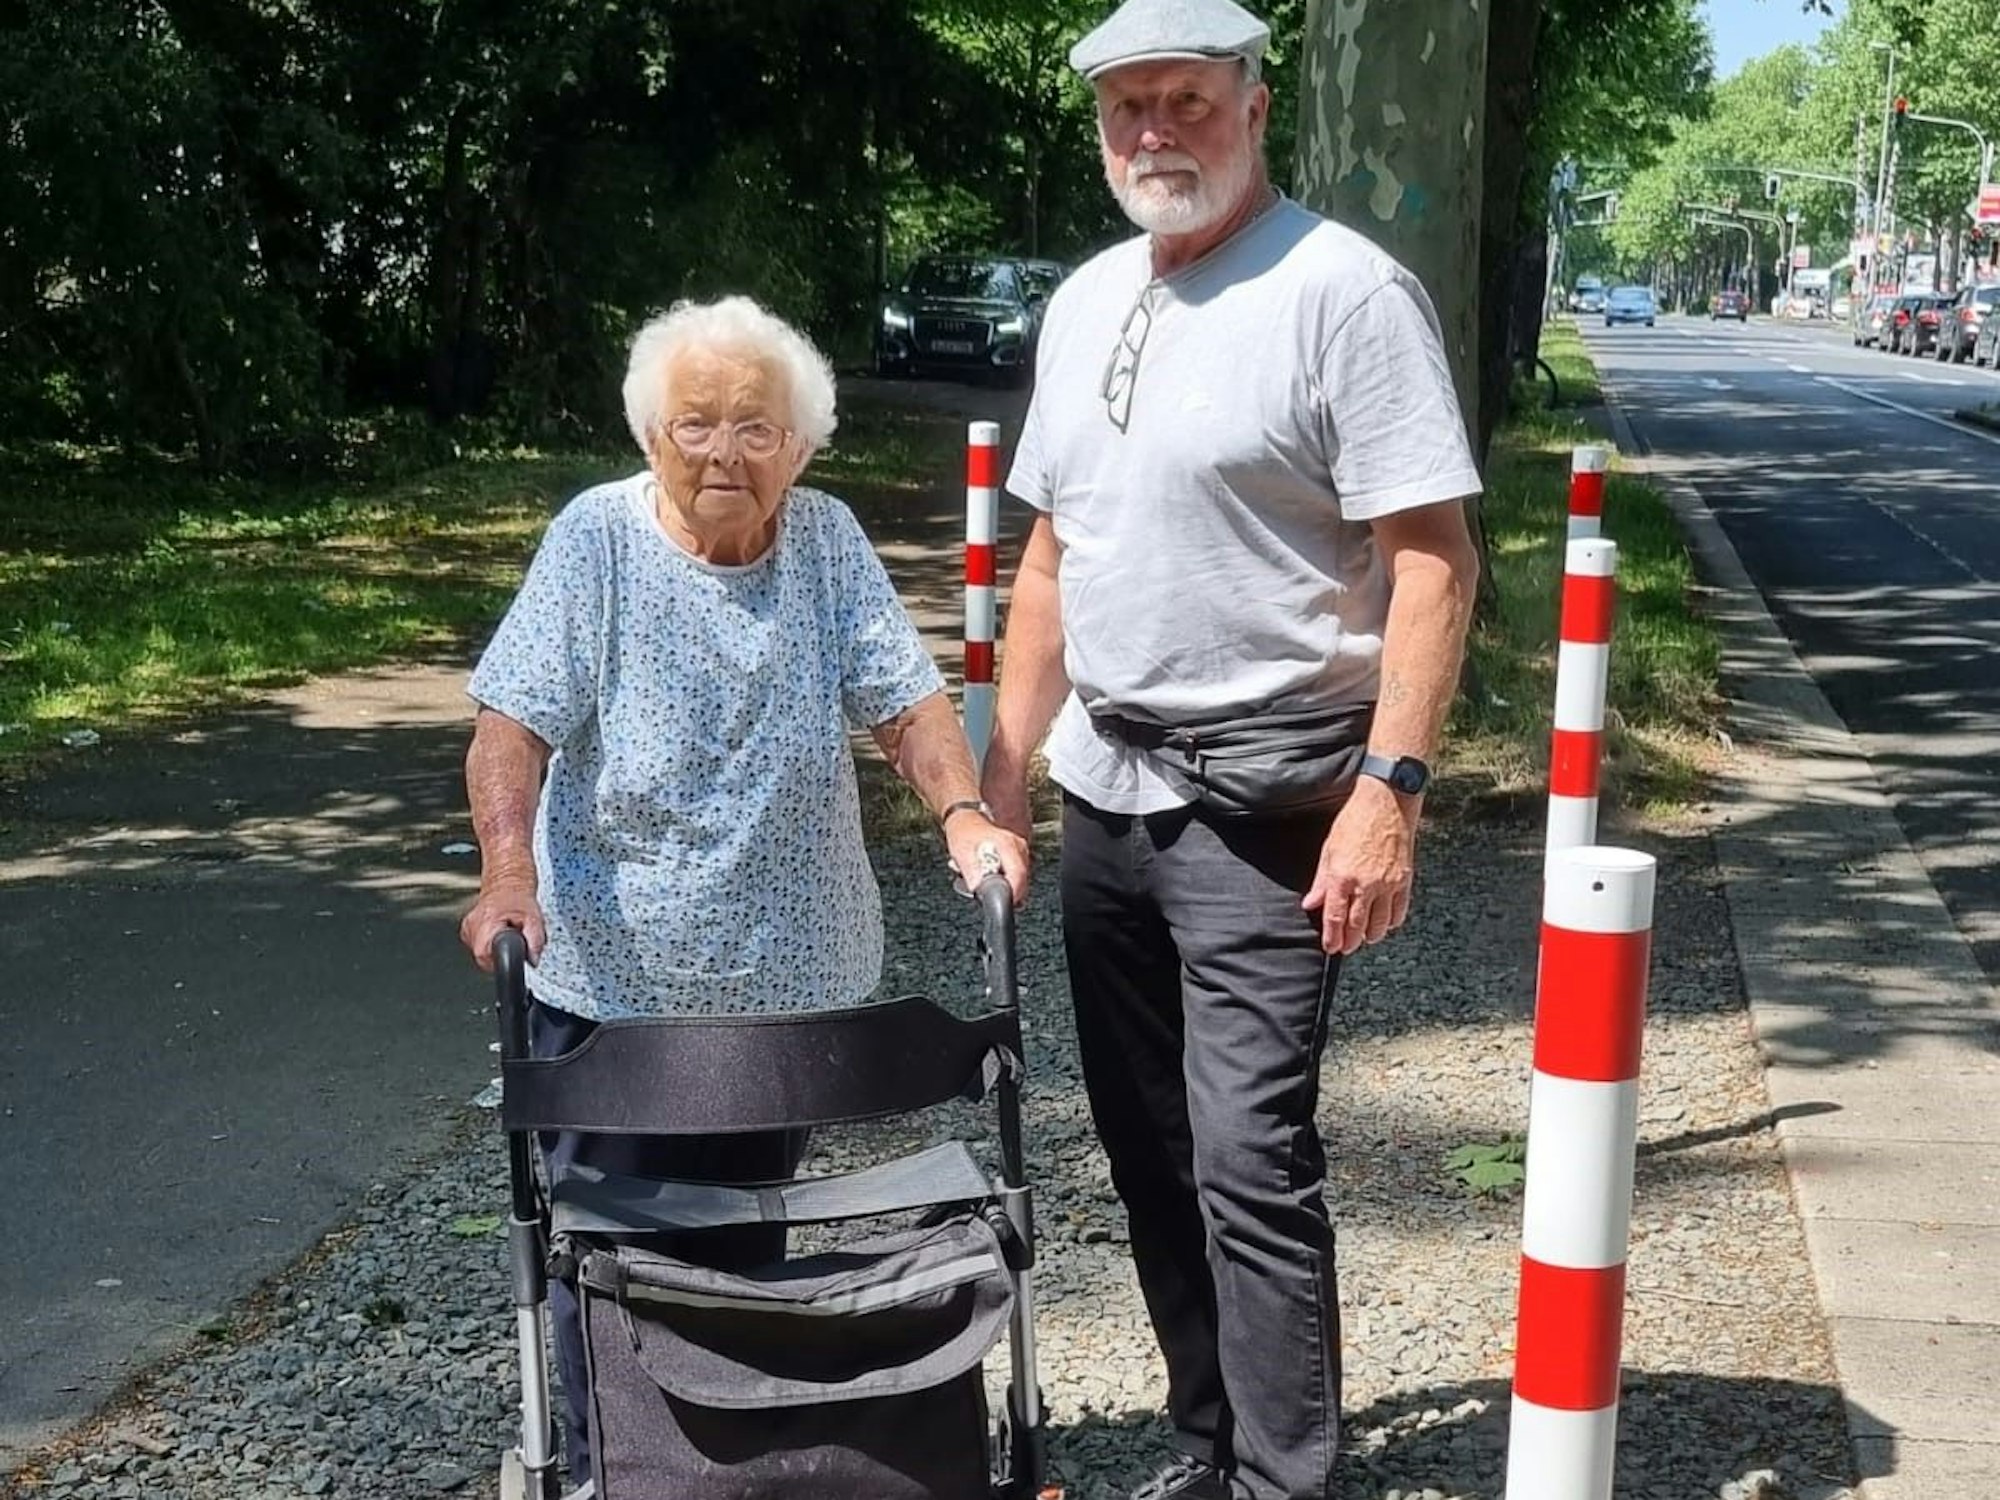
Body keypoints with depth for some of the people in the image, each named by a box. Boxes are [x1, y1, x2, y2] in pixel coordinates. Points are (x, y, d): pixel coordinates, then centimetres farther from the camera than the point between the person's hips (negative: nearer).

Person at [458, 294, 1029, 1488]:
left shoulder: (826, 539, 1)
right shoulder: (597, 539, -8)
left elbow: (903, 696, -6)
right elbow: (515, 720, -17)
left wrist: (964, 814, -24)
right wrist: (509, 867, -33)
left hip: (790, 976, 3)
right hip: (615, 976, -2)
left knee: (750, 1243, 16)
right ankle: (606, 1467, 22)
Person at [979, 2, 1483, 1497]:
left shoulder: (1347, 292, -10)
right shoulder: (1084, 304, 13)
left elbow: (1434, 560, -15)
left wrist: (1390, 788, -23)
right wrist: (1005, 773, 14)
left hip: (1264, 808, -7)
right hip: (1106, 795, 8)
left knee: (1249, 1163, -8)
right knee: (1151, 1150, 13)